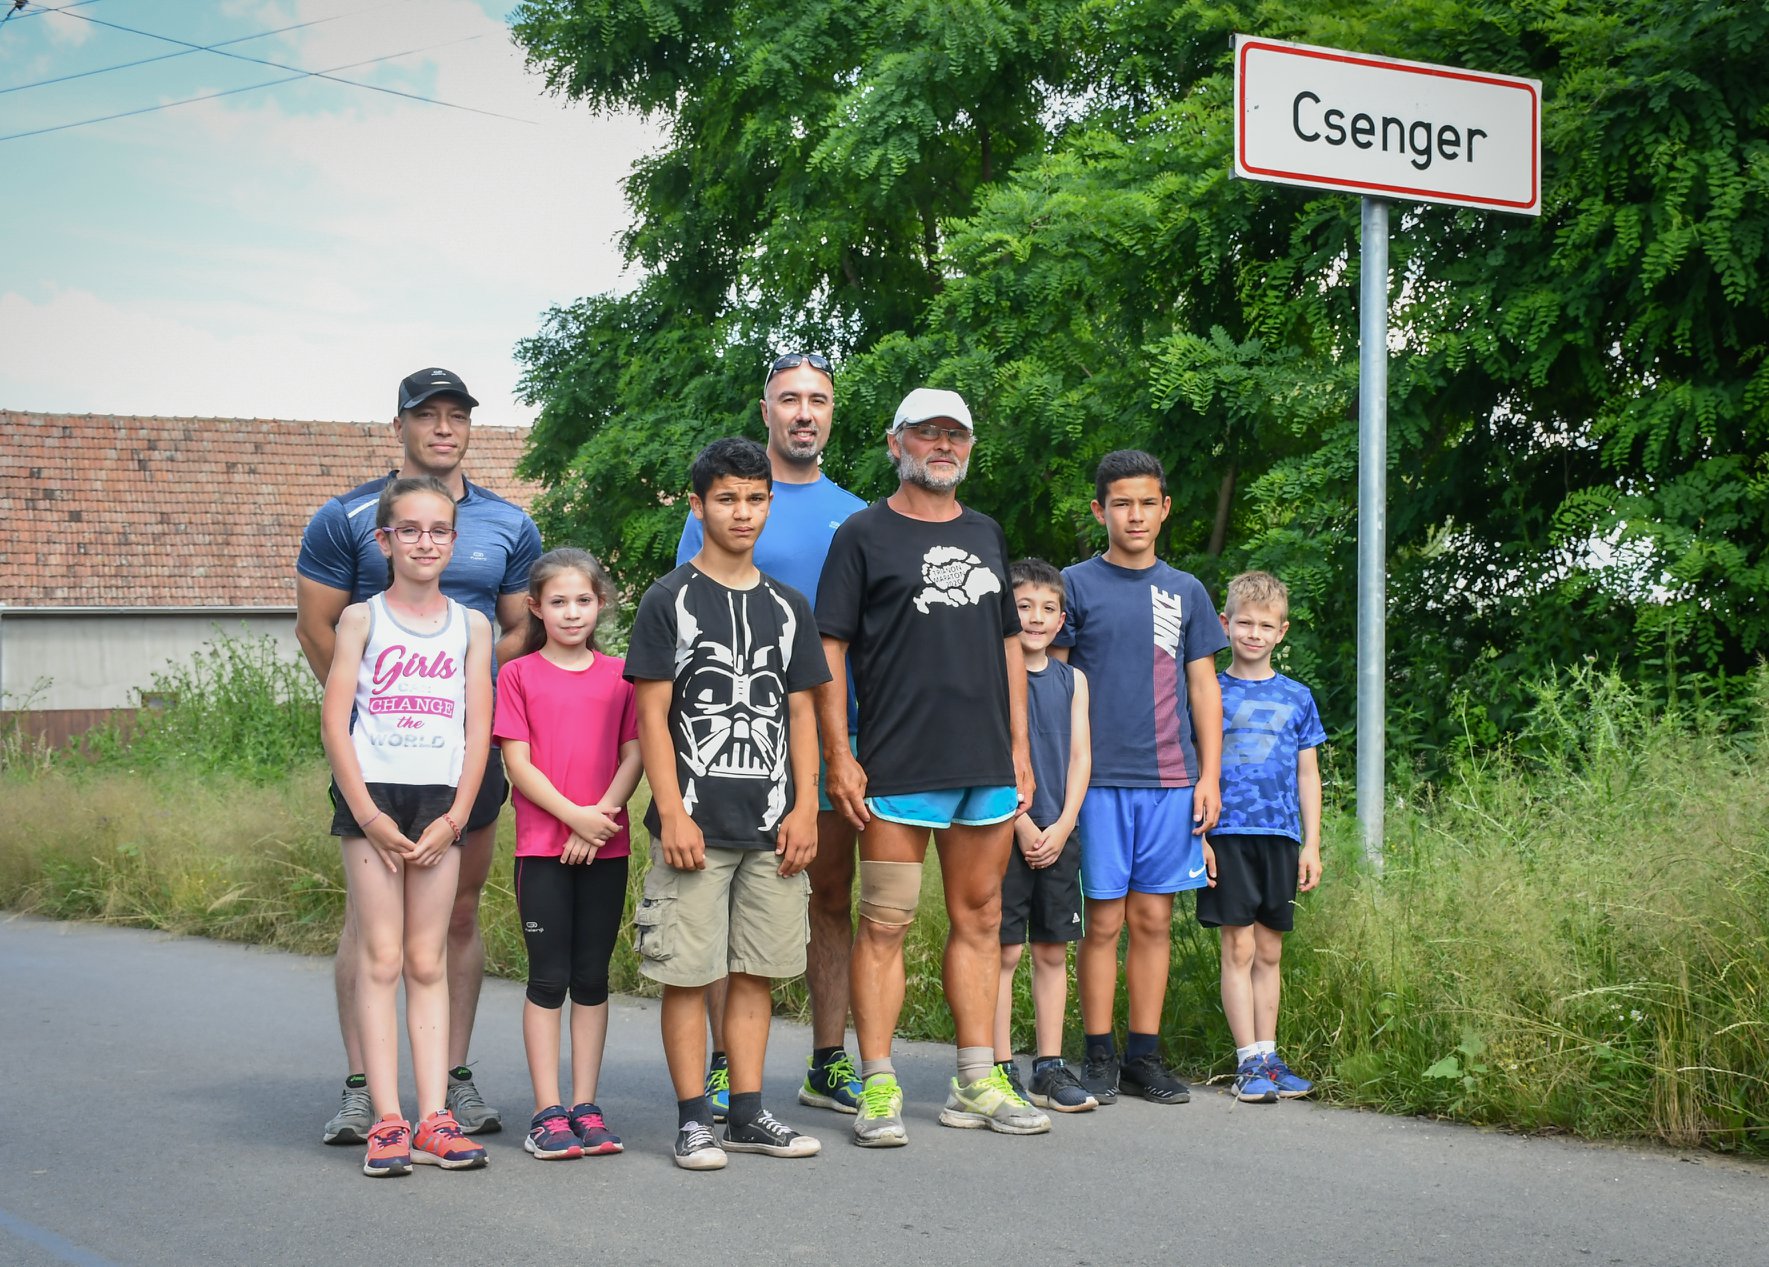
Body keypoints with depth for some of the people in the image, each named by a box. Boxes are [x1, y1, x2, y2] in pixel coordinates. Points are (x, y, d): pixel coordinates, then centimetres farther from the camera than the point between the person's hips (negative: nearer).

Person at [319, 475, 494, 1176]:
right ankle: (386, 1121, -3)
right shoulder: (362, 619, 3)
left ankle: (434, 1119, 3)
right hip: (373, 797, -2)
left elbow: (478, 729, 6)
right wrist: (369, 814, -10)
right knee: (381, 959, -4)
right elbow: (335, 722, -2)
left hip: (440, 801, 2)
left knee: (428, 962, 4)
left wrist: (455, 817, -4)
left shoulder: (471, 627, 9)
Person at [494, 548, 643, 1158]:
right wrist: (573, 815, -14)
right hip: (542, 848, -2)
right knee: (548, 979, -2)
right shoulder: (519, 675, 2)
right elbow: (518, 763, -4)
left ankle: (586, 1107, 12)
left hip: (606, 848, 2)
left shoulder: (619, 675, 8)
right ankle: (548, 1113, 2)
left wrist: (600, 817, -10)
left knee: (592, 979, 6)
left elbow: (633, 756, 4)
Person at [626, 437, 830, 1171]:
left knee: (755, 971, 8)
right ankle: (693, 1120, 4)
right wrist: (672, 814, -12)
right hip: (696, 823, -4)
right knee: (688, 972, -3)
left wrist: (805, 808, 3)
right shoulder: (669, 602, -1)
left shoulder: (787, 607, 12)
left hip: (772, 825, 4)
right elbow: (652, 717, -4)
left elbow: (800, 715, 13)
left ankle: (747, 1115, 15)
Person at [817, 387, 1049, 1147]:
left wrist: (1019, 749, 14)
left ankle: (977, 1083, 16)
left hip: (988, 769, 6)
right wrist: (838, 756, -11)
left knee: (979, 921, 9)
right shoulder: (864, 536, 0)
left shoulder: (985, 535, 17)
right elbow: (829, 649, -4)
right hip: (899, 767, -5)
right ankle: (878, 1091, -1)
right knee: (884, 926, -4)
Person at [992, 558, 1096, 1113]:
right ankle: (1002, 1069, 2)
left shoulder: (1072, 679, 11)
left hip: (1058, 834, 5)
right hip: (1007, 831, -5)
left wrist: (1062, 826, -4)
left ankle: (1049, 1068, 13)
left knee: (1052, 952, 7)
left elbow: (1080, 755, 7)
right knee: (1005, 951, -3)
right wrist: (1022, 825, -13)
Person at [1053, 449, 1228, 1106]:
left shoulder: (1185, 591, 11)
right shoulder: (1076, 585, 2)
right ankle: (1100, 1058, 6)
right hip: (1099, 778, -3)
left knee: (1154, 918, 5)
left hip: (1172, 780, 3)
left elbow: (1204, 688, 13)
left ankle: (1144, 1055, 11)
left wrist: (1209, 777, 5)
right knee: (1103, 920, -2)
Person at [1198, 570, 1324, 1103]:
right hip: (1227, 834, -3)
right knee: (1239, 947, -4)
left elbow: (1308, 773, 13)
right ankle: (1249, 1060, -1)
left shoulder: (1296, 697, 10)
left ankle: (1269, 1055, 13)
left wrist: (1312, 845, 8)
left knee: (1269, 951, 7)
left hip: (1281, 837, 3)